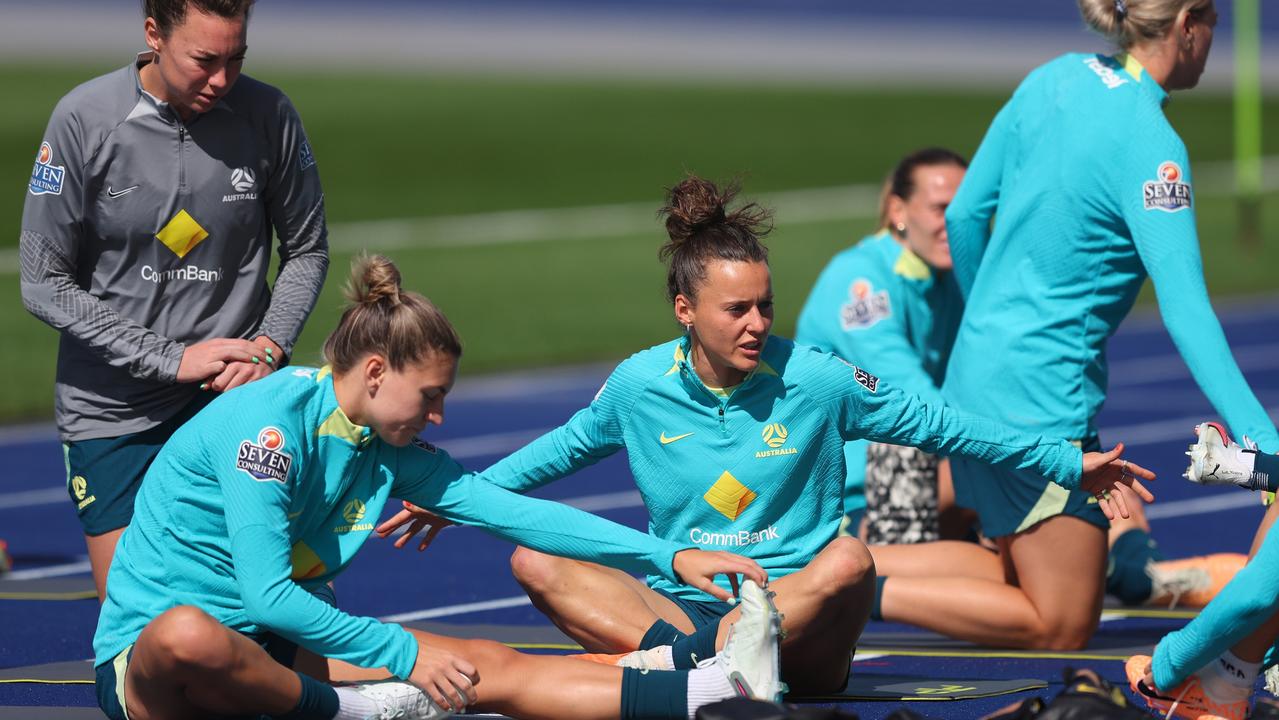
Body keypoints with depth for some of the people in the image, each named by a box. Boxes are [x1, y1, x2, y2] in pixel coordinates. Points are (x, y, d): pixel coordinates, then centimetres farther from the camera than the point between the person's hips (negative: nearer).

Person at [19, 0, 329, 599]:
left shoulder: (267, 114, -6)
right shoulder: (84, 120, -11)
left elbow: (306, 250, 9)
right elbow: (45, 284, -8)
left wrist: (269, 347, -8)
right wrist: (172, 360, -12)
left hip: (237, 391, 1)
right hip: (113, 409, -1)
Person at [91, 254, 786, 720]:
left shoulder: (389, 449, 7)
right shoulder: (268, 423, -20)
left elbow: (511, 509, 10)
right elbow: (267, 596, -25)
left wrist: (669, 556, 5)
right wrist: (408, 655, -20)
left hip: (271, 648, 8)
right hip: (143, 660, -8)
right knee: (188, 637, -46)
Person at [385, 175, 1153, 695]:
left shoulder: (815, 379, -4)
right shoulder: (641, 384, 2)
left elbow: (932, 424, 4)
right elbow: (567, 446, 21)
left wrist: (1068, 462, 5)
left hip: (799, 629, -2)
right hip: (679, 603, 2)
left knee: (848, 558, -35)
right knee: (535, 559, -21)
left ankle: (682, 658, -39)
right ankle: (705, 657, -42)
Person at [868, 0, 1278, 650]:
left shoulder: (1054, 79, 4)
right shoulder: (1149, 145, -19)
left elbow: (963, 215, 12)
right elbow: (1185, 308, -25)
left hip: (973, 373, 9)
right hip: (1043, 395, -9)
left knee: (1016, 570, 23)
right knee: (1062, 627, 2)